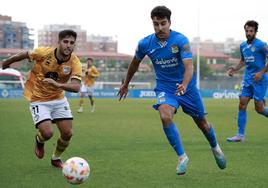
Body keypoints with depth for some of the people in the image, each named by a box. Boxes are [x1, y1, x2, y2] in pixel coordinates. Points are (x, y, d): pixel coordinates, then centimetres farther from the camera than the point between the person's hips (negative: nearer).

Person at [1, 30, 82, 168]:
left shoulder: (75, 62, -17)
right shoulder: (43, 53, -21)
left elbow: (76, 87, -28)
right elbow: (23, 55, -2)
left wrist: (58, 85, -47)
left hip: (58, 98, 3)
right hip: (38, 100, -3)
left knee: (67, 133, -1)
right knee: (47, 133, -19)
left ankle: (56, 158, 29)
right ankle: (39, 141, 21)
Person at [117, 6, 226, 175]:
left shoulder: (181, 40, -20)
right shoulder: (145, 44, -10)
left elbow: (189, 66, -32)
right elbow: (135, 63, 10)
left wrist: (184, 85, -51)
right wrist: (126, 84, 21)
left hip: (187, 87, -1)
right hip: (165, 88, 1)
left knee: (202, 122, 12)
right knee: (165, 116, -28)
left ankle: (215, 148, 45)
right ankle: (182, 157, -14)